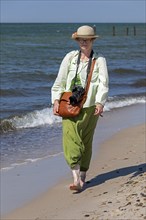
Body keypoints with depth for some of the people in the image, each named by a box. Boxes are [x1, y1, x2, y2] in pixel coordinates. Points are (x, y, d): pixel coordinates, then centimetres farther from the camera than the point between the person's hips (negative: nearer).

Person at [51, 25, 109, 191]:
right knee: (70, 138, -13)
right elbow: (59, 81, 11)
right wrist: (56, 100, -1)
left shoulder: (99, 60, 5)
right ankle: (76, 179, -19)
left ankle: (83, 174, 20)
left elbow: (103, 83, -6)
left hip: (90, 106, 0)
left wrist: (100, 103, -21)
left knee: (86, 141, 5)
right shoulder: (70, 57, 10)